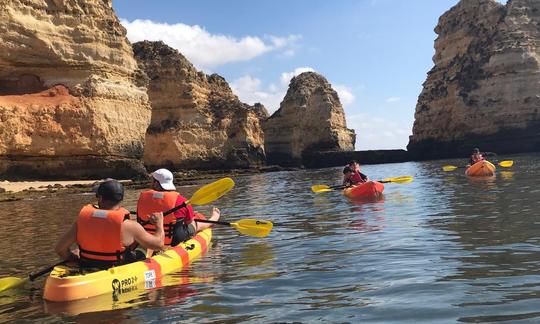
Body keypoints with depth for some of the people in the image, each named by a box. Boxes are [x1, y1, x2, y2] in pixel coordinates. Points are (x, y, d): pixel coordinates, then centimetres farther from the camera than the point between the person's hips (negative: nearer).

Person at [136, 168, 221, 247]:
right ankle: (213, 219, 54)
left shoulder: (142, 197, -11)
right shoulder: (180, 200, -21)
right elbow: (190, 222, -7)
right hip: (174, 243, -4)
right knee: (196, 225, 24)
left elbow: (140, 219, 3)